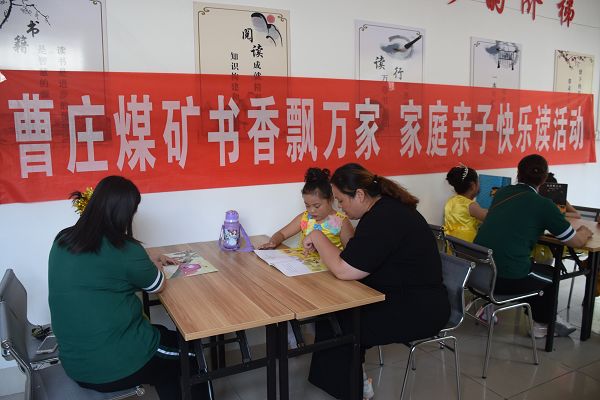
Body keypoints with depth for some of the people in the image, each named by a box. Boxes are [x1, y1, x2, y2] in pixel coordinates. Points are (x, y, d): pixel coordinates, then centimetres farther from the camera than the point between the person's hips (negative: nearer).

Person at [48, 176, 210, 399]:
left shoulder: (61, 241, 0)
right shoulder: (125, 250, -20)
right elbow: (158, 286, -2)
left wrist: (148, 266, 22)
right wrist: (154, 268, 18)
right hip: (119, 366, -7)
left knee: (164, 335, 28)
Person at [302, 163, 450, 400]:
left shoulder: (383, 220, -24)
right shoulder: (386, 207, 7)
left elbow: (344, 271, -26)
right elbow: (353, 258, 14)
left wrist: (317, 238, -14)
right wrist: (322, 248, 1)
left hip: (418, 312, -9)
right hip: (406, 297, 9)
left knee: (335, 324, -8)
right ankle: (351, 378, 17)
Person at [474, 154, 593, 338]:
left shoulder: (502, 193, 10)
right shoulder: (543, 205, -5)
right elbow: (577, 241, 5)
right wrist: (584, 232, 28)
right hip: (508, 278, -5)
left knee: (534, 268, 33)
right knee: (551, 274, 26)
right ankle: (542, 325, 41)